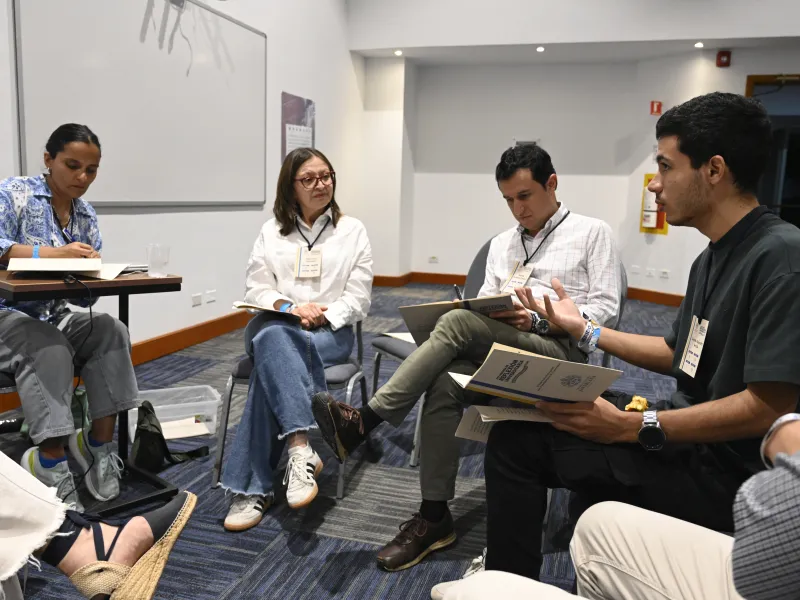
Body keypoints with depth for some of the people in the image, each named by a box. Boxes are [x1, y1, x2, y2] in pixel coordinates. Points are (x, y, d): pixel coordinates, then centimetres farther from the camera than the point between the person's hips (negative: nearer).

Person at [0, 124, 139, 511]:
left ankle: (99, 443, -18)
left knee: (111, 331, -23)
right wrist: (57, 254, -35)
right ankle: (51, 463, -26)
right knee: (50, 350, -34)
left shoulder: (86, 216, 8)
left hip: (55, 316, 5)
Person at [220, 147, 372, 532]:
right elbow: (256, 290, 6)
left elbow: (357, 300, 2)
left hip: (331, 332, -1)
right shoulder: (271, 231, 14)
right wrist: (290, 308, -14)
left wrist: (322, 315, -15)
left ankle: (252, 487, -33)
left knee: (271, 360, -34)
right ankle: (301, 446, -50)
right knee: (271, 339, -39)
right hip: (276, 325, 2)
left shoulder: (353, 231, 9)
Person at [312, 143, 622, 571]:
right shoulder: (501, 243, 24)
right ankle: (434, 517, -20)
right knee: (444, 385, -29)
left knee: (457, 322, -30)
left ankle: (362, 423, -29)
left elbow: (605, 310, -1)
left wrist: (537, 319, -15)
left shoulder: (592, 233, 8)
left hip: (558, 351, -5)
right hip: (497, 352, 5)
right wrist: (486, 310, -6)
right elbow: (484, 307, 19)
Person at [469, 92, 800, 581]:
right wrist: (584, 329, 13)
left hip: (730, 473, -9)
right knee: (521, 420, 11)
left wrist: (631, 427, -26)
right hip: (690, 438, 10)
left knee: (519, 438, -14)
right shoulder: (713, 259, 9)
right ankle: (508, 577, 26)